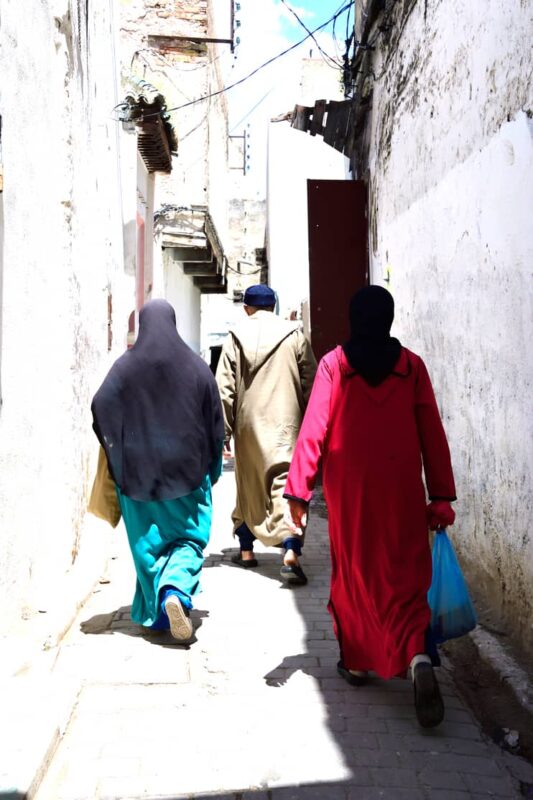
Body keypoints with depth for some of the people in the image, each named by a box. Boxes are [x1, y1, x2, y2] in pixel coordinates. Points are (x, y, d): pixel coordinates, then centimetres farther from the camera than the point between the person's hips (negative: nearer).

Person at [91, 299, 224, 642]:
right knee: (190, 537, 8)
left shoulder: (126, 366, -5)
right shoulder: (196, 366, -3)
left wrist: (118, 456, 5)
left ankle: (156, 611, 18)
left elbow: (101, 409, -9)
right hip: (188, 469, 0)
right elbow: (216, 420, 0)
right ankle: (176, 591, -16)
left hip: (138, 470, 1)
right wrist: (211, 467, 12)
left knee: (148, 541, 13)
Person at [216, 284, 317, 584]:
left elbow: (225, 388, 0)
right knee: (285, 482, -6)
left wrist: (223, 430, 4)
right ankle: (291, 552, -22)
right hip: (286, 423, -1)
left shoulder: (236, 337, 2)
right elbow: (310, 385, 4)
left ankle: (246, 550, 26)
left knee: (248, 484, 16)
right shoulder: (295, 335, 3)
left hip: (249, 423, 1)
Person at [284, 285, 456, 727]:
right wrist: (441, 496, 4)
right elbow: (433, 434, 0)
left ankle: (356, 661, 27)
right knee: (406, 576, 5)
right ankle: (419, 655, -17)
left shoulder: (334, 364, -2)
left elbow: (314, 431, -7)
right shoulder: (411, 365, 1)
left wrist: (298, 491, -3)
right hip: (402, 489, 0)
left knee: (353, 572, 16)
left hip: (349, 489, 0)